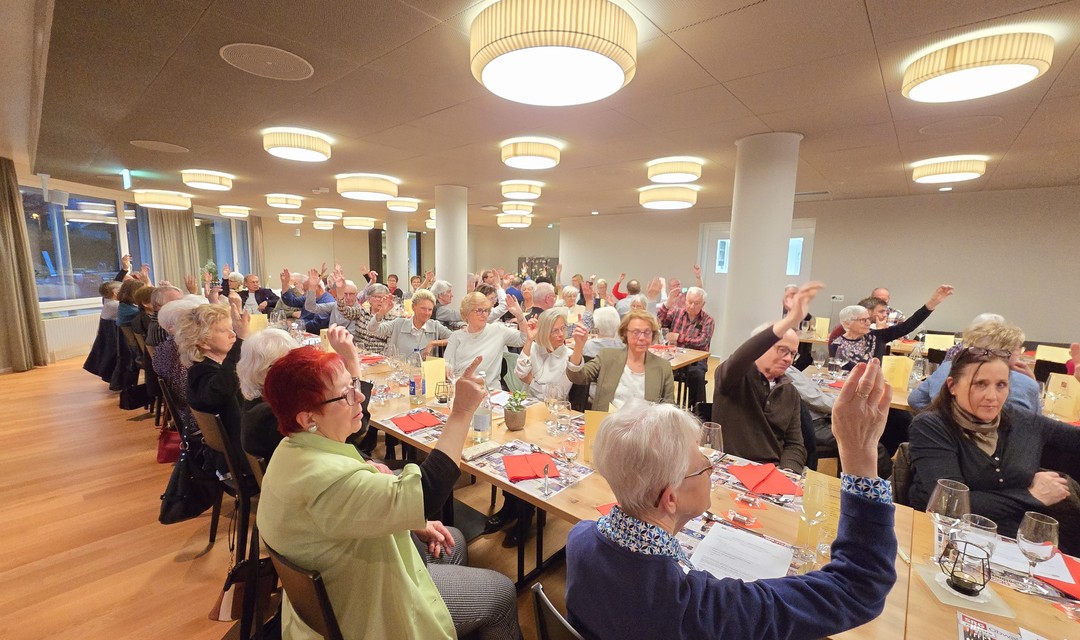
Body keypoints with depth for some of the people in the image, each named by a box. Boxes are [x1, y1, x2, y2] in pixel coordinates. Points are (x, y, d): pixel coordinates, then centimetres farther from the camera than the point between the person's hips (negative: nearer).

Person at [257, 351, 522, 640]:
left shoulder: (299, 448, -6)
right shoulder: (322, 477, -38)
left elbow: (364, 505, 6)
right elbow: (421, 494, -43)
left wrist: (415, 523, -3)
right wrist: (462, 411, -41)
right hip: (363, 608, -8)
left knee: (453, 540, 24)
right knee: (501, 593, 4)